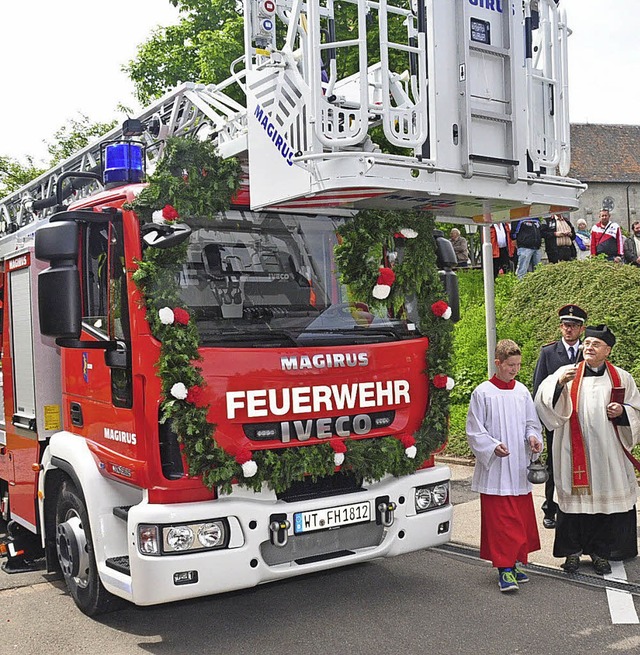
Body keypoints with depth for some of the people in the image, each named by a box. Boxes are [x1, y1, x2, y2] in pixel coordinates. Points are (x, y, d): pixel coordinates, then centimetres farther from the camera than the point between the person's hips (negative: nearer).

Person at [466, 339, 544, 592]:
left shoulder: (522, 391, 6)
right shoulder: (482, 393, -6)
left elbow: (531, 423, 15)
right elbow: (474, 431, -5)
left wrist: (533, 437, -6)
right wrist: (493, 446, -18)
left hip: (520, 469, 5)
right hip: (494, 470, -5)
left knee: (522, 519, 10)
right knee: (499, 520, -5)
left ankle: (515, 563, 24)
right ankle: (505, 569, 0)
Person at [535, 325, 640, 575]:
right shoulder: (566, 373, 3)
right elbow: (544, 400, -9)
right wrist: (560, 383, -26)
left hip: (608, 451, 1)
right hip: (575, 450, -1)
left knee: (605, 497, 5)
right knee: (575, 496, 2)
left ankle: (600, 550, 21)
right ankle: (573, 551, 15)